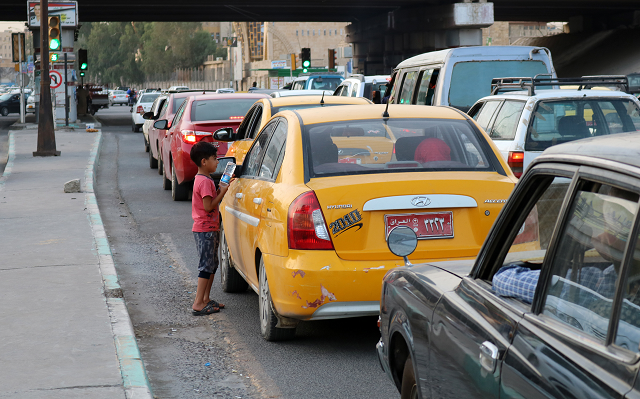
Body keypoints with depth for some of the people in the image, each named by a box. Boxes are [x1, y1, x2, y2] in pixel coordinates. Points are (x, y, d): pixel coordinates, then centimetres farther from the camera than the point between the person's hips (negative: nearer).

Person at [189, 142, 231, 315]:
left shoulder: (202, 179, 15)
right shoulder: (205, 182, -18)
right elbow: (209, 206, -23)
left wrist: (221, 189, 8)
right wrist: (223, 191, -16)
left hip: (209, 229, 11)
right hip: (206, 229, -11)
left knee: (212, 265, 16)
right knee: (206, 266, -8)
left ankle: (206, 299, 22)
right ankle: (198, 304, -8)